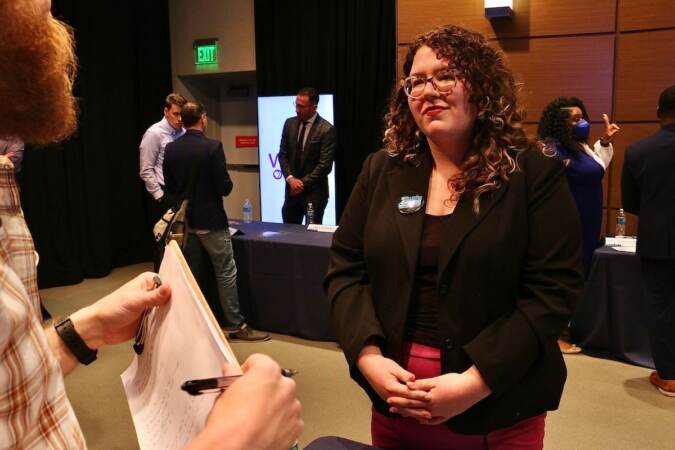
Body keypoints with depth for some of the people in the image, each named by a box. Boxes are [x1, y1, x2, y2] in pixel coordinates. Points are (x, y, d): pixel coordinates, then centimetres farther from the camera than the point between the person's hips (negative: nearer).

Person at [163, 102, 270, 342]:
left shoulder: (170, 148, -1)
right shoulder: (213, 147, -17)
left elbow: (169, 186, 6)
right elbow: (225, 187, -17)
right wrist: (226, 184, 5)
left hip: (183, 220, 6)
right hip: (210, 220, -6)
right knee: (226, 273, 3)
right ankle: (236, 326, 9)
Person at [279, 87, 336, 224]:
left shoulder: (327, 129, -11)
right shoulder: (289, 123, 5)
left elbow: (325, 164, -13)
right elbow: (282, 154, 7)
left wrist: (303, 183, -12)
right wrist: (290, 178, -7)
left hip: (314, 192, -4)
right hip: (292, 189, 5)